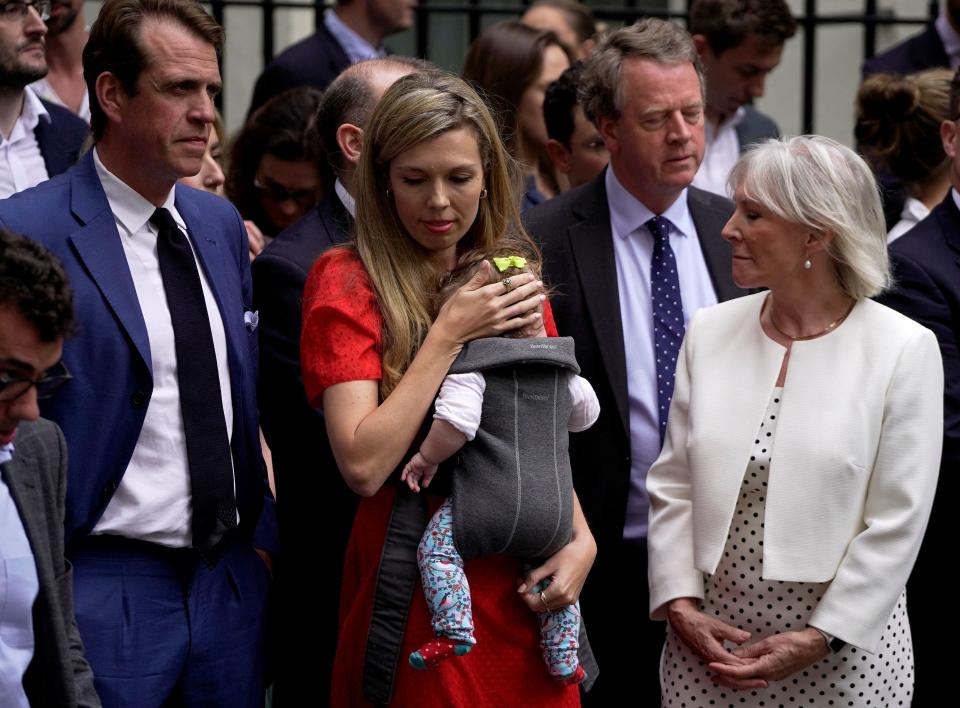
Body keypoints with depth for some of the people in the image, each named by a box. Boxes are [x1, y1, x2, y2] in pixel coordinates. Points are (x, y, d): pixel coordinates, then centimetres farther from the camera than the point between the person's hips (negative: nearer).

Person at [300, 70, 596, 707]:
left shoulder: (513, 278, 10)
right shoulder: (348, 280, -7)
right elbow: (363, 464, -17)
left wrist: (581, 538, -2)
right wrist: (448, 336, -16)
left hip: (526, 585, 5)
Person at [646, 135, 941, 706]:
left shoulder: (904, 349, -7)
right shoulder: (709, 332, 5)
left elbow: (897, 522, -9)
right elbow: (672, 487, 7)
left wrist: (818, 639, -13)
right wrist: (681, 606, -5)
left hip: (842, 647, -3)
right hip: (710, 637, 3)